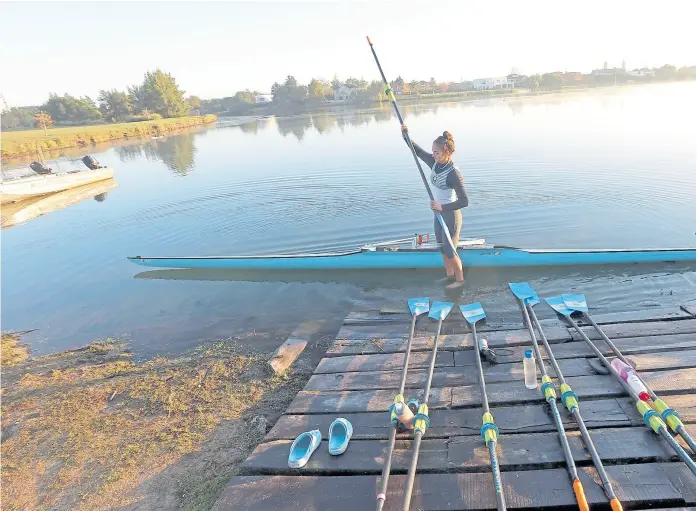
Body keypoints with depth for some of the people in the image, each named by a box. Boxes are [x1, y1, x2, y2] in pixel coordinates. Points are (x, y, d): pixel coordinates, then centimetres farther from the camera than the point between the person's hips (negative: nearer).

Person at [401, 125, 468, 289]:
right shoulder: (435, 163, -6)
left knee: (449, 251, 5)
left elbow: (464, 201, -26)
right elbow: (418, 151, 4)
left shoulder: (453, 174, -27)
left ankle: (460, 279, 26)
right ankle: (449, 275, 40)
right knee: (442, 248, 20)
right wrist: (406, 136, -11)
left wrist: (443, 207, -27)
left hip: (451, 216, -8)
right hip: (439, 213, 8)